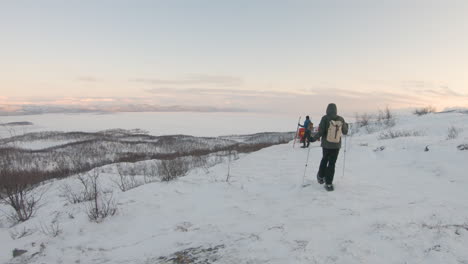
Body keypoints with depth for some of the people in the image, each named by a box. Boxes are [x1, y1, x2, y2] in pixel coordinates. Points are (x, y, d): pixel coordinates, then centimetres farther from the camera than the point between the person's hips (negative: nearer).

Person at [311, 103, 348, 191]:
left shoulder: (325, 118, -12)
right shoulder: (341, 119, -4)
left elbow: (321, 132, -16)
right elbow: (345, 132, 7)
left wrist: (313, 138, -2)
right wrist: (346, 125, 28)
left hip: (326, 144, -1)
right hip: (336, 145, 1)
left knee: (324, 159, 23)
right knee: (332, 163, 6)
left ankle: (320, 176, 34)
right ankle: (329, 183, 4)